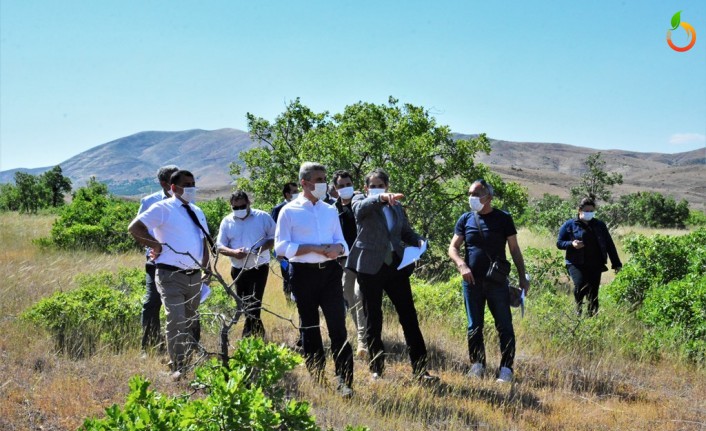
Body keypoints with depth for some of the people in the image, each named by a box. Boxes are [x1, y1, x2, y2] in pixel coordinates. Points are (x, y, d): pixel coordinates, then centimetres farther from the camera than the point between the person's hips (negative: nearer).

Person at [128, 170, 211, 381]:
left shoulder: (197, 212, 17)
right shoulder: (163, 209, -7)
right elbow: (134, 228, -15)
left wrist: (207, 268, 14)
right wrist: (156, 245, -14)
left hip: (194, 276, 7)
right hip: (171, 276, -7)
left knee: (191, 321, 15)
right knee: (176, 321, -14)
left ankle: (189, 362, 29)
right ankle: (178, 367, -8)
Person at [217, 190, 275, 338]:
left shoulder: (262, 217, -2)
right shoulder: (227, 221, 4)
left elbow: (274, 237, 2)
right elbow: (220, 246, 4)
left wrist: (263, 247, -18)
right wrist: (233, 252, -17)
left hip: (259, 268, -4)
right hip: (238, 270, 4)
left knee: (253, 306, -12)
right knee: (245, 306, 12)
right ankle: (259, 334, 28)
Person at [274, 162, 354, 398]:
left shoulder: (330, 210, 14)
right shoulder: (289, 211, -1)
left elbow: (341, 241, 17)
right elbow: (281, 246, -8)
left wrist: (337, 248, -8)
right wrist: (314, 248, -16)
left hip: (330, 272, 3)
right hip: (304, 273, -2)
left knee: (338, 326, -7)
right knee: (309, 327, 8)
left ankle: (343, 381, -5)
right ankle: (316, 379, 20)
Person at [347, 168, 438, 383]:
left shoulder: (397, 207, 15)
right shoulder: (360, 202, 3)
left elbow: (406, 232, 21)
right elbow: (361, 207, -21)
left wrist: (418, 241, -1)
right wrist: (381, 198, -40)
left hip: (395, 266, 3)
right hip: (370, 267, -3)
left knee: (409, 317, 0)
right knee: (373, 320, 4)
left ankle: (420, 369, 4)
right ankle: (376, 369, 15)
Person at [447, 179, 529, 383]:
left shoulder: (503, 219, 1)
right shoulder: (465, 219, 7)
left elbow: (515, 250, 4)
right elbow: (453, 247, 5)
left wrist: (522, 277, -1)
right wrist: (461, 265, -14)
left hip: (497, 282, -2)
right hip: (472, 282, 2)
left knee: (504, 326, -1)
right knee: (474, 327, 9)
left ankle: (506, 369, 6)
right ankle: (477, 366, 19)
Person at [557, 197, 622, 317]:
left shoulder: (599, 225, 15)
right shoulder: (570, 225, 5)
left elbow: (609, 245, 18)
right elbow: (559, 243, 6)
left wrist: (616, 263, 13)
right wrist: (571, 244, -15)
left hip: (595, 265, 3)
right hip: (576, 264, -3)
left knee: (593, 292, 0)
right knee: (580, 284, -25)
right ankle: (578, 312, -4)